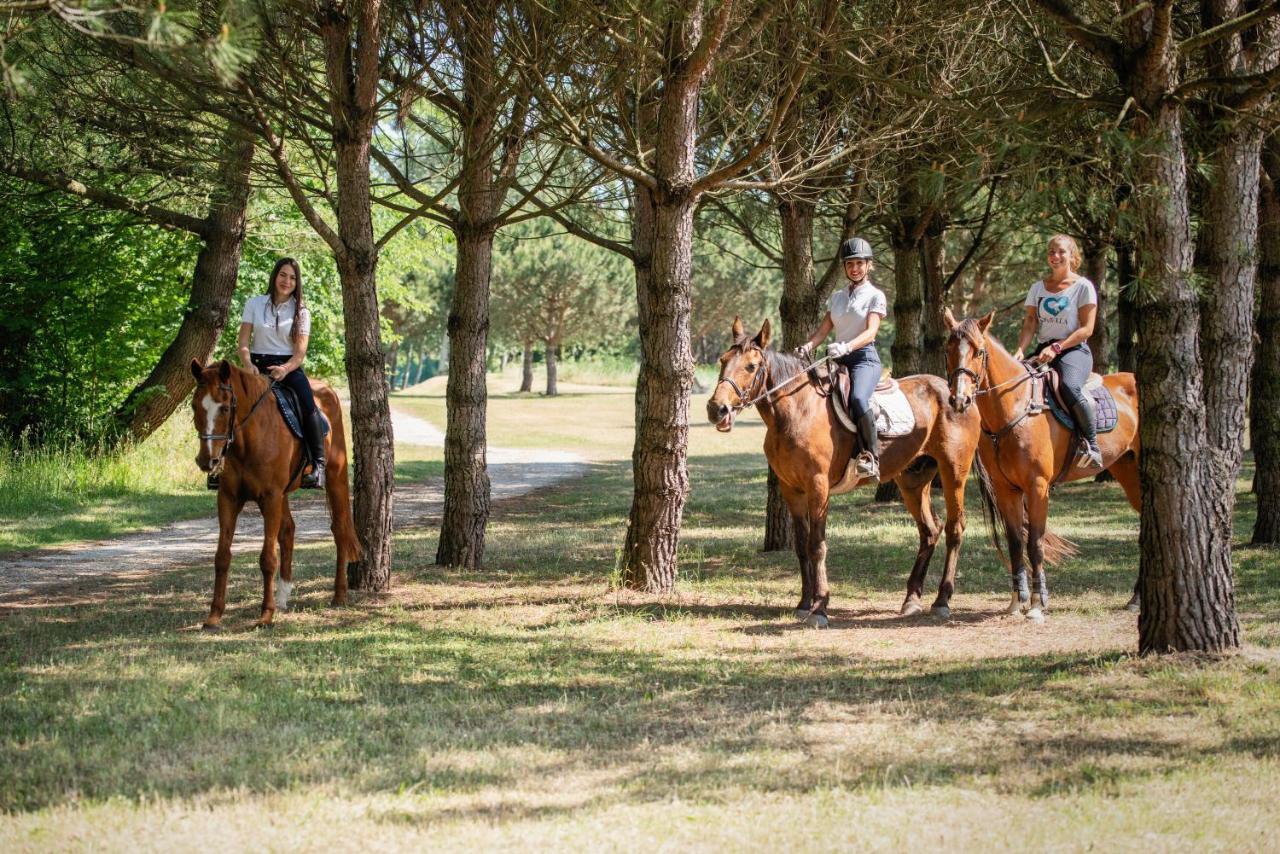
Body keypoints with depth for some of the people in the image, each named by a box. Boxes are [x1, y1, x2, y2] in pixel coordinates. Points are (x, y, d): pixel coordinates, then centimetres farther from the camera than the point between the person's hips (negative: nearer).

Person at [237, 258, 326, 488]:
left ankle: (318, 465, -29)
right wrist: (248, 365, -18)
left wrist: (284, 369, -22)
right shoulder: (255, 304, 9)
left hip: (289, 368, -1)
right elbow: (243, 344, 4)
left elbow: (300, 354, -1)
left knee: (308, 406, -28)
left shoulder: (301, 312, 8)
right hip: (258, 366, 1)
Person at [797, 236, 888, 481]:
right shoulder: (836, 296, 20)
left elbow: (870, 332, -11)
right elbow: (824, 330, 14)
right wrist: (808, 346, -8)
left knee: (858, 398, -35)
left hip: (864, 357, -6)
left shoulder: (875, 296, 3)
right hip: (839, 359, 6)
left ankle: (871, 454, -30)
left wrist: (846, 347, -30)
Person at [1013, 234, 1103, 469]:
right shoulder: (1038, 288, 15)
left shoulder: (1083, 286, 0)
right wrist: (1020, 350, -11)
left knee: (1070, 387, -36)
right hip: (1043, 350, 5)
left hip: (1074, 349, -5)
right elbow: (1030, 324, 9)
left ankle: (1092, 443, -25)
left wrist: (1057, 347, -17)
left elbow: (1086, 329, -6)